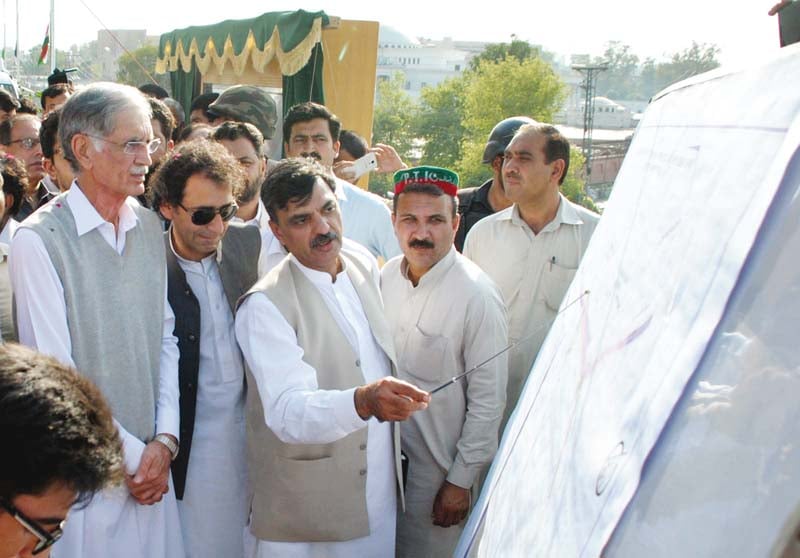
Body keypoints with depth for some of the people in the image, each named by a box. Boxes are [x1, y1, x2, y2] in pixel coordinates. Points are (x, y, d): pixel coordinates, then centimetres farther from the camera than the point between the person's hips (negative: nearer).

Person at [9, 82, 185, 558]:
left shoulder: (150, 227, 5)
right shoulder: (40, 241, -14)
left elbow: (166, 338, 8)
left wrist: (165, 440, -1)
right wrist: (133, 456, -9)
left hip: (154, 463, 5)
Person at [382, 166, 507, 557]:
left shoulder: (478, 296, -19)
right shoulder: (387, 276, -1)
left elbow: (488, 401, -16)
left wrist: (461, 481, -13)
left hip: (441, 467, -5)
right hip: (384, 455, 5)